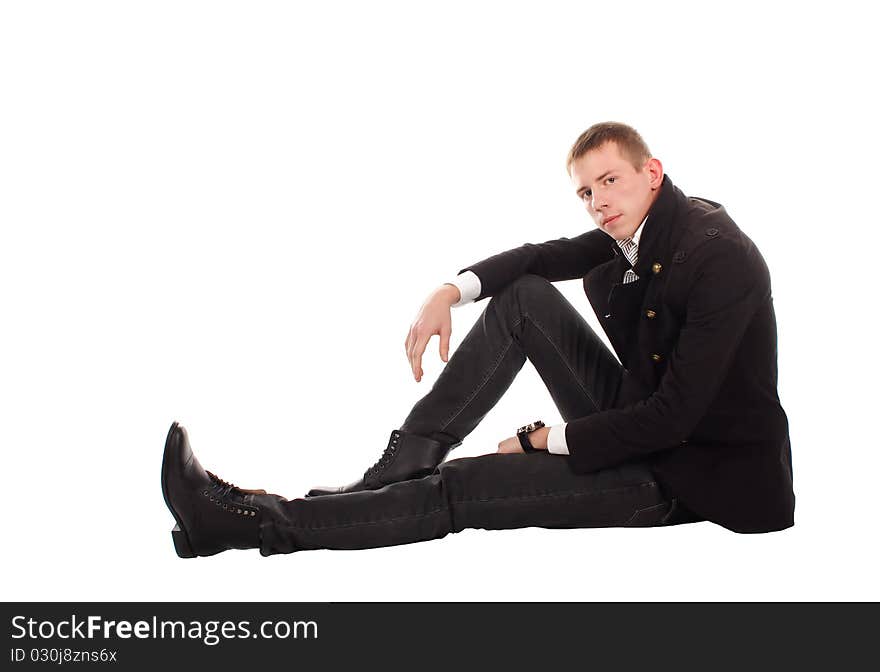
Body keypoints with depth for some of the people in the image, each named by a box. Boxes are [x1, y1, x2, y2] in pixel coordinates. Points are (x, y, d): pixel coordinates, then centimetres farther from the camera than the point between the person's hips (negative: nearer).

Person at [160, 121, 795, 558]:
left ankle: (261, 521, -13)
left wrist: (547, 441, -18)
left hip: (694, 471, -8)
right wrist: (452, 291, -11)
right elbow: (545, 256, 9)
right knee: (522, 295, -5)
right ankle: (392, 473, -8)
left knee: (464, 488, -19)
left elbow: (673, 417, -27)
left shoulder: (719, 257, -25)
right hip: (640, 415, 8)